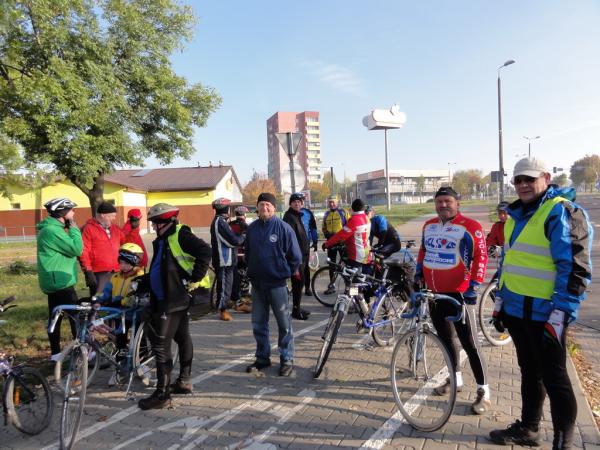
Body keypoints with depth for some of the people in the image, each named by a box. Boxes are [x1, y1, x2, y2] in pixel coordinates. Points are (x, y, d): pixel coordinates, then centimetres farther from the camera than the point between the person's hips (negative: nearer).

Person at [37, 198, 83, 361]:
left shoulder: (52, 228, 14)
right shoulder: (52, 230, -19)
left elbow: (68, 250, 17)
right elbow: (76, 249, -21)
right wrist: (74, 229, -13)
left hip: (55, 281, 11)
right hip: (60, 281, -11)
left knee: (55, 317, 14)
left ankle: (55, 353, 22)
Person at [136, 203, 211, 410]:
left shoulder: (180, 235, -13)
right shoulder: (162, 241, 17)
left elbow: (205, 252, -25)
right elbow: (155, 272, 23)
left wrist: (194, 279, -23)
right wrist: (139, 287, 15)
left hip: (175, 299, -10)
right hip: (166, 298, 10)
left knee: (161, 344, -8)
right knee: (182, 337, 18)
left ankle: (162, 394, -2)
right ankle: (184, 381, 30)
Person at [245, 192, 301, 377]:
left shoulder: (283, 228, -10)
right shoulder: (252, 228, 4)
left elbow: (295, 257, -4)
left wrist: (287, 272, 2)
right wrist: (252, 271, 13)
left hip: (277, 283, -5)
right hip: (257, 283, 5)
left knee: (284, 323, 5)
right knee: (258, 324, 13)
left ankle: (287, 360, 17)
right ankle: (262, 358, 27)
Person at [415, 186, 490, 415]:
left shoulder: (470, 226, -10)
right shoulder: (428, 226, 10)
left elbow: (481, 256, -12)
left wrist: (474, 285, -17)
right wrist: (419, 276, 17)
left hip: (458, 293, -6)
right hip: (434, 293, 7)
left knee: (469, 343, -1)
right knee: (445, 338, 18)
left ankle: (483, 392, 10)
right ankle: (455, 378, 36)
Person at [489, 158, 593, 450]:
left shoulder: (561, 212, -12)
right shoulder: (517, 213, 13)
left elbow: (576, 269, -17)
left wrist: (561, 315, -20)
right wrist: (500, 301, 19)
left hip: (545, 314, -8)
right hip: (516, 310, 8)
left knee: (553, 378, 3)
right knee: (529, 372, 19)